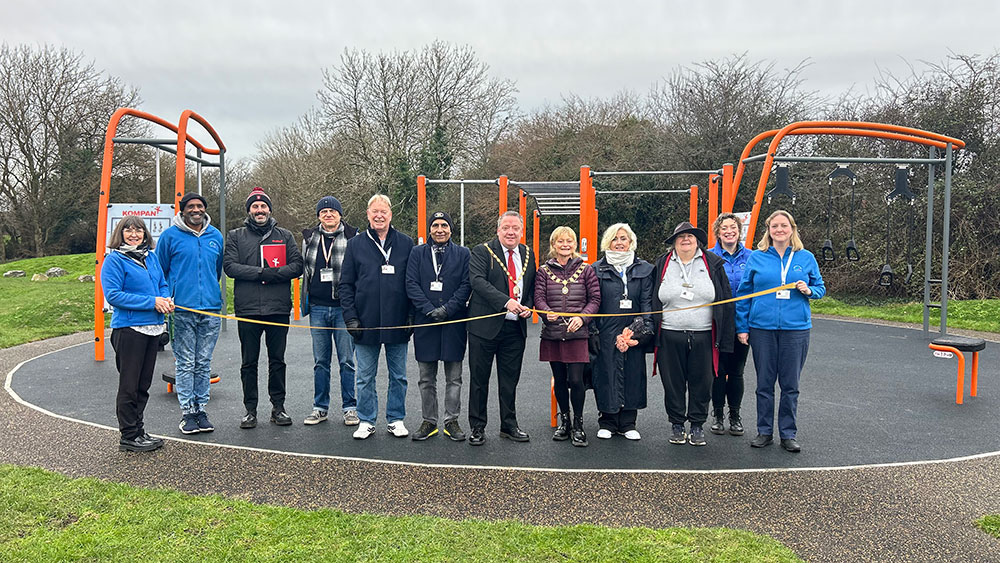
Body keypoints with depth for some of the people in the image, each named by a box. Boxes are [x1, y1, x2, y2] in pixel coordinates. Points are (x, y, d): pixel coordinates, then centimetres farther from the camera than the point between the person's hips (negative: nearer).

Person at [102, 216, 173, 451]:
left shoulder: (151, 257, 12)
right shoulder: (114, 260, -8)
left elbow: (163, 284, 20)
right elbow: (113, 295, -15)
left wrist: (166, 299, -4)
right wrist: (152, 302, -18)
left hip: (153, 327, 7)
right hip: (128, 328, -7)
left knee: (143, 384, 14)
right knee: (129, 385, 1)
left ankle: (137, 429, 26)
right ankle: (129, 436, 10)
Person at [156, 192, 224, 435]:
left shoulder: (216, 236, 11)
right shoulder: (170, 236, 1)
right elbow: (160, 271, 6)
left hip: (211, 308, 3)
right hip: (182, 309, -3)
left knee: (204, 363, 9)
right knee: (185, 363, 1)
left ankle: (201, 408, 17)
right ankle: (187, 412, 9)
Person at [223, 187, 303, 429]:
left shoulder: (285, 236, 10)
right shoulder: (235, 236, 8)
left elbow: (297, 266, 1)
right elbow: (230, 266, -4)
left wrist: (274, 273, -15)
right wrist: (261, 272, -15)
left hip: (278, 308, 1)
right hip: (247, 309, 0)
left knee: (277, 360, 9)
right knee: (249, 363, 7)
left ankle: (278, 407, 19)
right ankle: (250, 409, 17)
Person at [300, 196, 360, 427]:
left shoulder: (353, 238, 0)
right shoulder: (309, 238, 10)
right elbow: (304, 269, 19)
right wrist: (305, 302, 13)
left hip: (344, 307, -3)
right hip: (318, 308, 3)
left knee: (347, 360, 1)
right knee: (320, 361, 9)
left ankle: (350, 407, 11)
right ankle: (320, 407, 19)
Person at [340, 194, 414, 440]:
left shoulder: (406, 244, 4)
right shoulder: (355, 244, 4)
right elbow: (345, 284, 4)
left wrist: (412, 315, -3)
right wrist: (350, 317, -5)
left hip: (398, 324, 0)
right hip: (366, 324, 0)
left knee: (398, 376, 10)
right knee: (365, 377, 8)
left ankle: (396, 420, 23)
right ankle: (366, 422, 20)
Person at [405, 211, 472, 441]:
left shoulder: (463, 254, 5)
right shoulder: (417, 253, 8)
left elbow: (467, 285, -3)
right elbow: (411, 284, -1)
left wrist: (447, 309, -14)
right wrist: (429, 310, -13)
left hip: (454, 322, -1)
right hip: (425, 322, 1)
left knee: (454, 378, 6)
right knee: (427, 379, 8)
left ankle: (452, 421, 16)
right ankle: (429, 422, 19)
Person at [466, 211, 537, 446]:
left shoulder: (527, 255, 10)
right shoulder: (482, 252, -5)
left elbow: (532, 287, 19)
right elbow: (478, 281, -19)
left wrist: (528, 307, -2)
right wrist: (506, 302, -29)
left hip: (516, 327, 4)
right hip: (485, 326, -4)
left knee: (510, 380, 13)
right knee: (479, 379, 6)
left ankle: (509, 425, 26)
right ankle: (477, 427, 18)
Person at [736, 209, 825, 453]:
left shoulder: (806, 258, 6)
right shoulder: (756, 257, 4)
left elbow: (820, 288, 14)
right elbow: (744, 293, 6)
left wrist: (809, 290, -10)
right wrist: (742, 327, 2)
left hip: (795, 328, 0)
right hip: (762, 327, 0)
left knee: (790, 385, 4)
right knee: (764, 383, 6)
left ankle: (788, 433, 16)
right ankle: (764, 431, 18)